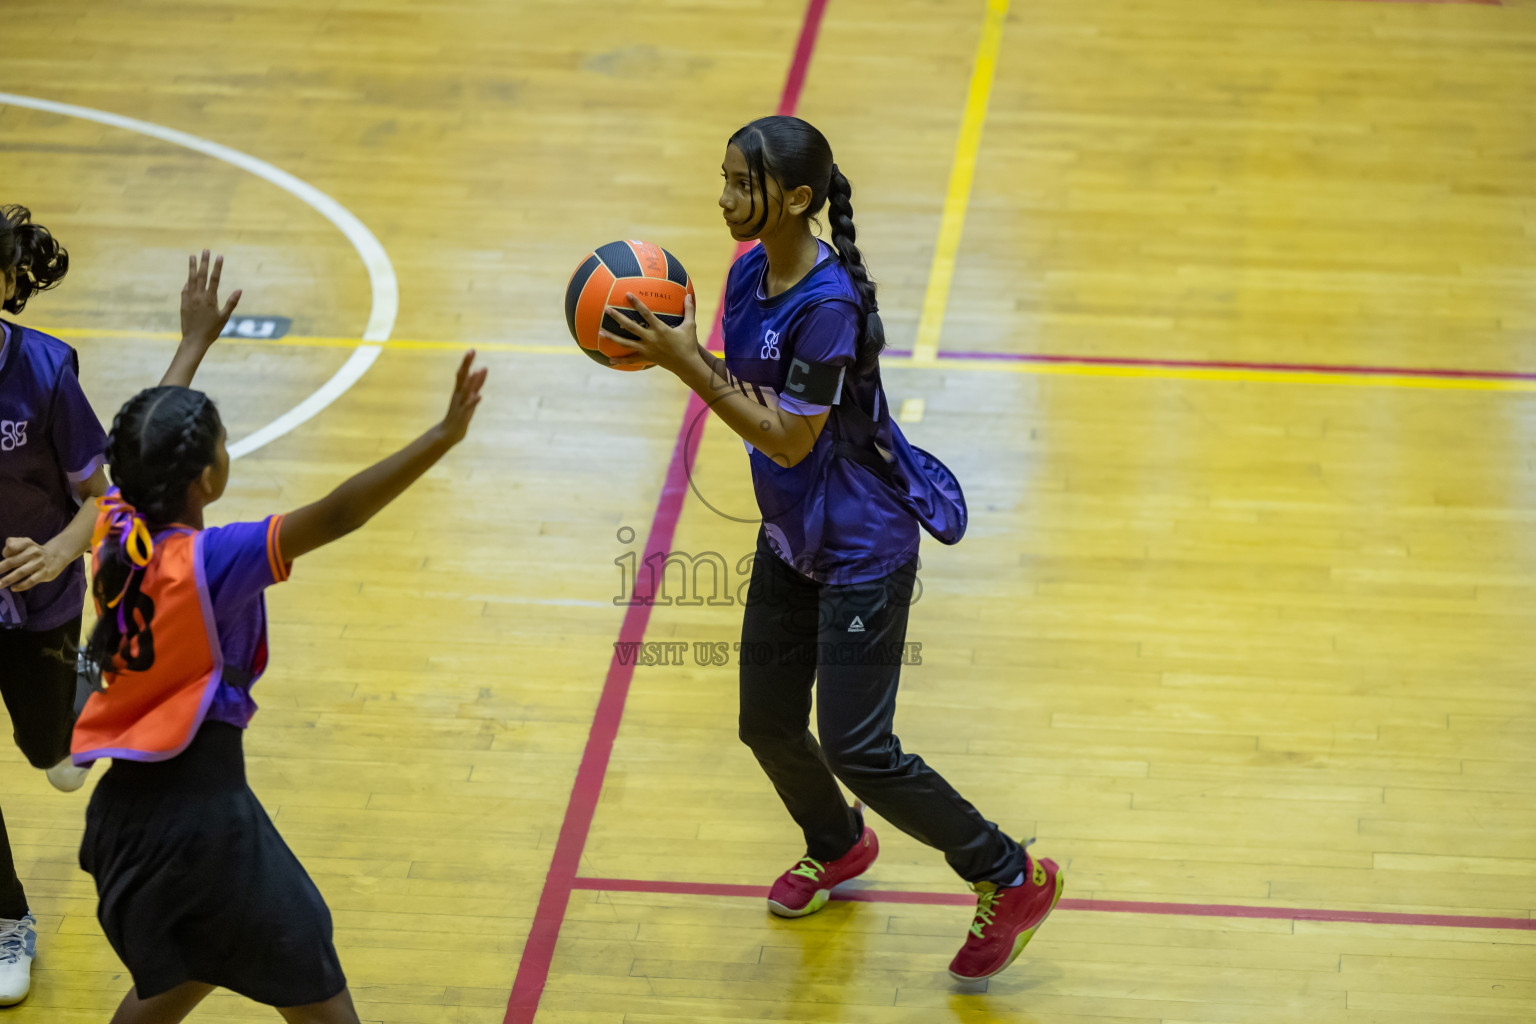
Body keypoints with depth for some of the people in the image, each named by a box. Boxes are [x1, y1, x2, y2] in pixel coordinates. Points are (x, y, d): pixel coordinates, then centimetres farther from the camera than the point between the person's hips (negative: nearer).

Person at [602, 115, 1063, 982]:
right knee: (768, 724, 17)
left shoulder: (828, 303, -28)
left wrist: (687, 364, -26)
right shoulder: (752, 274, -1)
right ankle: (839, 847, 47)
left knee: (857, 750, -6)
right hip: (791, 538, 8)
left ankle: (1013, 878, 11)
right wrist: (680, 351, -12)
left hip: (862, 550, -8)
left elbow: (789, 440, -25)